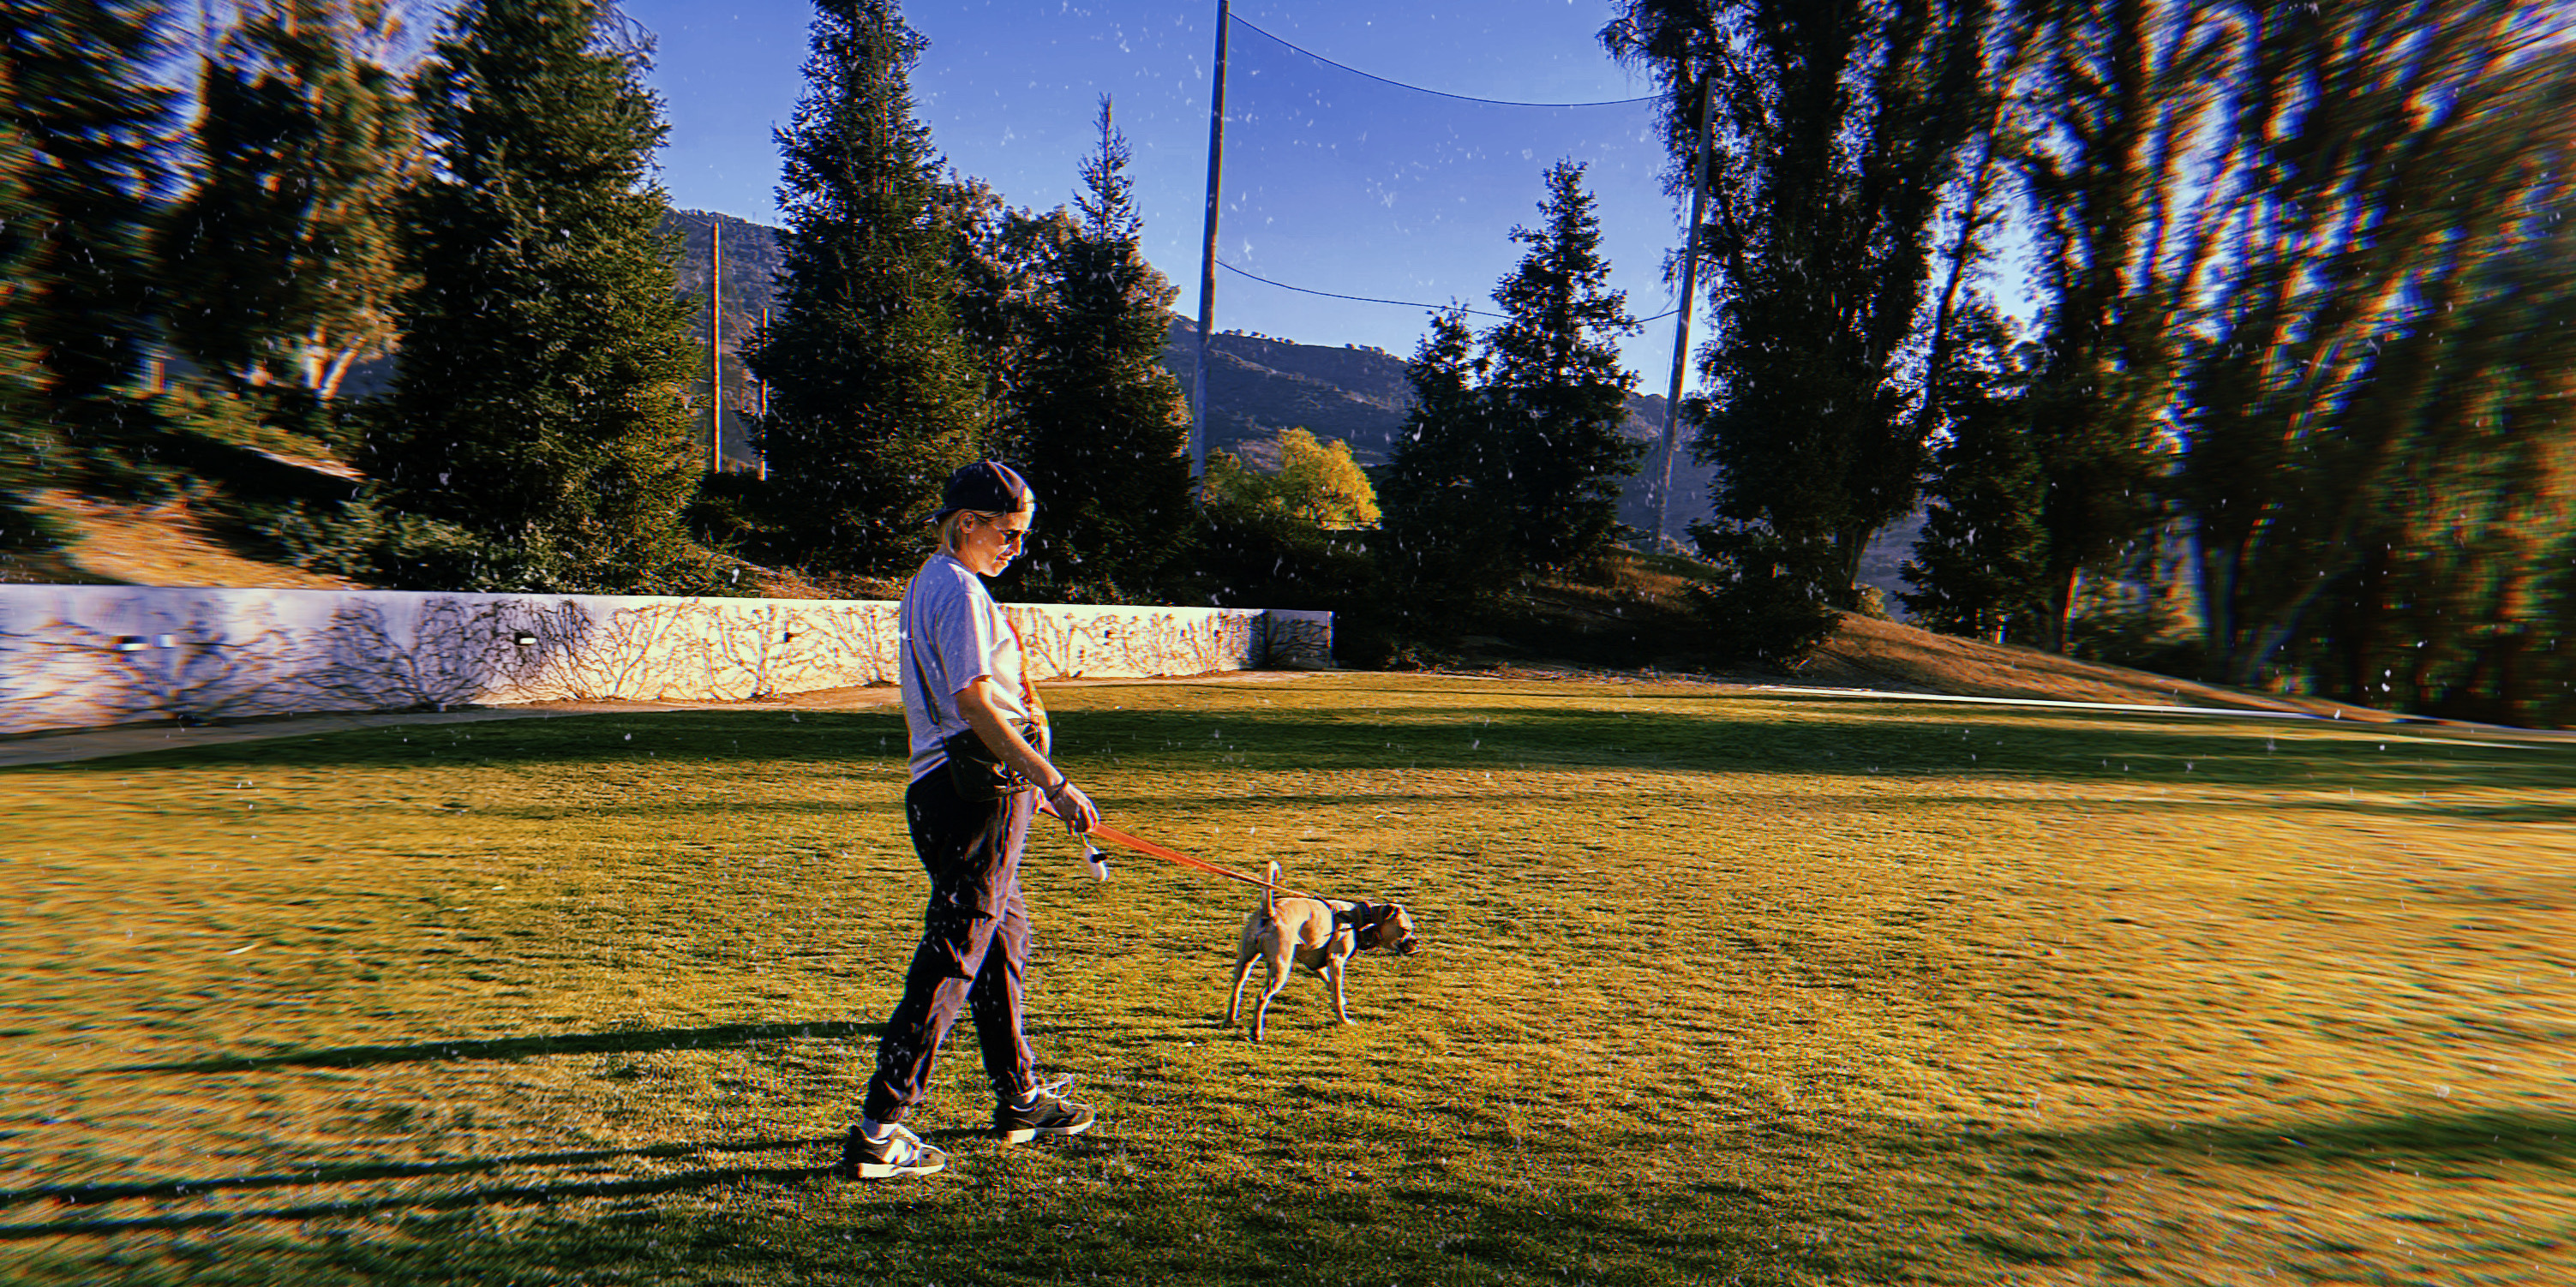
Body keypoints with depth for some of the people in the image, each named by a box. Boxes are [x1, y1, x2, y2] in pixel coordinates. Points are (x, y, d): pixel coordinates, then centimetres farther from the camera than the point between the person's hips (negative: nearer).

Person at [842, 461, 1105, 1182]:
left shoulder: (930, 585, 20)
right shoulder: (958, 590, -13)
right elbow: (974, 702, -23)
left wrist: (1030, 781, 26)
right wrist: (1052, 782, -26)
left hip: (951, 788, 11)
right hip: (978, 790, -11)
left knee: (1002, 940, 18)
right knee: (954, 955, -5)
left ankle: (1020, 1100, 30)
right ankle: (880, 1130, 3)